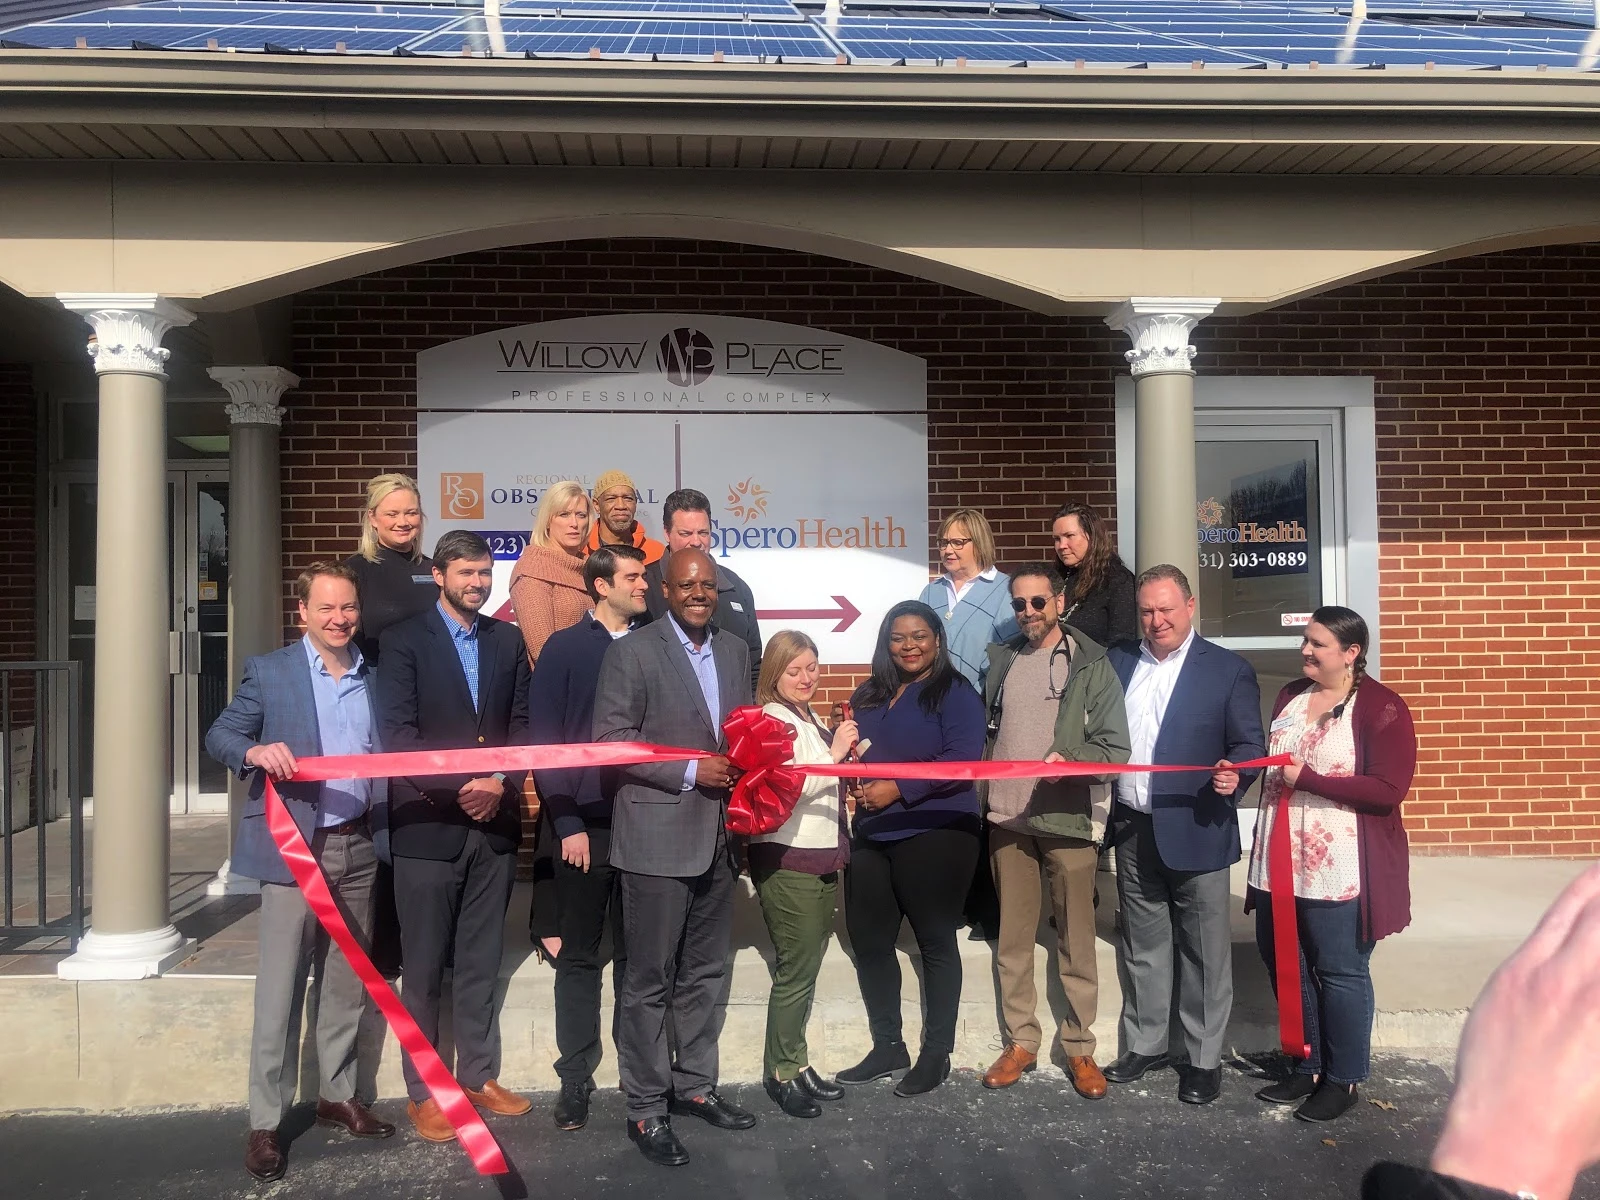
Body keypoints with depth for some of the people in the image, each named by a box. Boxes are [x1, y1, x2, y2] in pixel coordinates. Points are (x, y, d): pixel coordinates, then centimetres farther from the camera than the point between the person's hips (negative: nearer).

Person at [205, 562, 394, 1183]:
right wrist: (255, 751, -23)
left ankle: (338, 1095, 29)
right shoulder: (268, 671, 0)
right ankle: (265, 1122, 9)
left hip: (357, 849, 4)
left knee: (346, 984, 14)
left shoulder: (376, 678, 10)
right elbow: (220, 734, -3)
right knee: (280, 990, -1)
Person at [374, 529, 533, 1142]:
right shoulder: (404, 640, -3)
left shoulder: (508, 641, 11)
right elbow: (397, 731, -10)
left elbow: (522, 722, 9)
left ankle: (479, 1076, 24)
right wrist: (458, 787, -16)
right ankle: (422, 1092, 16)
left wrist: (498, 781, -7)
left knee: (480, 964, 12)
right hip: (427, 823, -4)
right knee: (424, 968, 5)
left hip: (494, 822, 4)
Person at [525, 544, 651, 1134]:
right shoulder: (564, 648, 1)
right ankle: (575, 1078, 16)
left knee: (635, 953, 10)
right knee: (580, 956, 7)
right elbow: (544, 741, -2)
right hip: (584, 826, -2)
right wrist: (567, 824, -8)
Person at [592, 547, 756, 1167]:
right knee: (650, 980, 3)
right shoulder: (632, 651, -8)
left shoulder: (735, 651, 11)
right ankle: (646, 1109, 14)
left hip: (719, 836, 6)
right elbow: (610, 739, -13)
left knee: (705, 973, 16)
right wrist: (689, 771, -18)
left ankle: (695, 1085, 31)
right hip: (658, 839, -6)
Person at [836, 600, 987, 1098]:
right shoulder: (869, 696, 15)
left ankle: (936, 1053, 18)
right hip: (872, 837, 7)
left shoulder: (954, 693, -5)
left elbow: (962, 758, -16)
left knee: (935, 942, 5)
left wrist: (898, 789, -19)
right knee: (869, 941, 8)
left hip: (934, 836, -6)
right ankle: (887, 1046, 24)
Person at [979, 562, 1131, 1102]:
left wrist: (1070, 759, -23)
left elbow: (1115, 747, -6)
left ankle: (1079, 1048, 16)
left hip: (1069, 819, -3)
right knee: (1012, 940, 10)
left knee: (1076, 942, 4)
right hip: (1007, 817, 4)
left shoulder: (1092, 664, -2)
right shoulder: (999, 659, 11)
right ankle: (1019, 1042, 21)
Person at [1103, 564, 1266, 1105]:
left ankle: (1205, 1059, 20)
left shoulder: (1228, 670, -3)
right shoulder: (1118, 662, 9)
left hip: (1196, 833, -4)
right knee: (1142, 946, 16)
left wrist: (1234, 773, -25)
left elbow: (1249, 744, -5)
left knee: (1205, 953, 6)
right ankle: (1145, 1045, 31)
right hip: (1133, 831, 4)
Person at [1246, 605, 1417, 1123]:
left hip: (1339, 872, -7)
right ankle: (1308, 1067, 30)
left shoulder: (1382, 709, -10)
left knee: (1340, 974, 5)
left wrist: (1307, 779, -19)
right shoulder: (1290, 696, 11)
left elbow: (1388, 789, -18)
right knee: (1286, 967, 14)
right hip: (1280, 864, 7)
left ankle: (1343, 1079, 21)